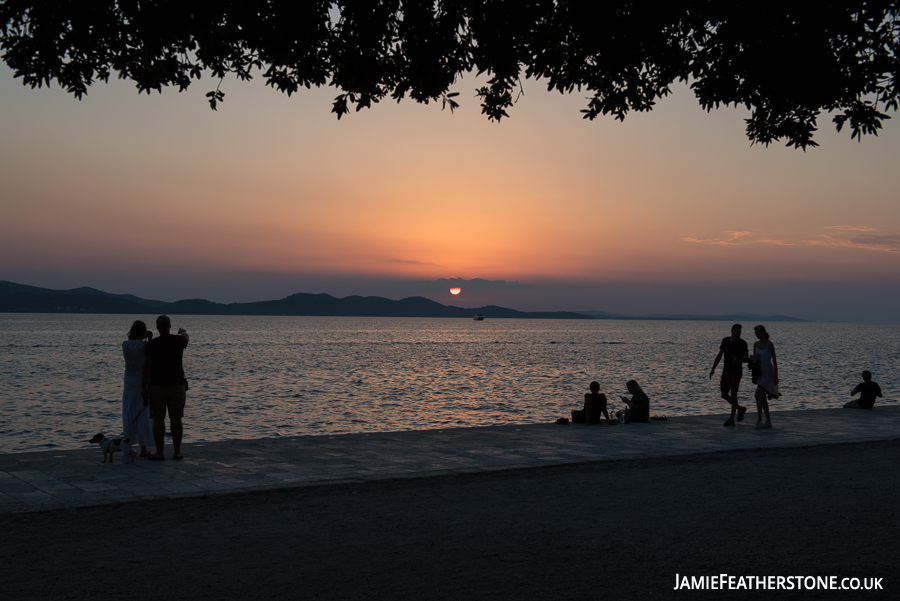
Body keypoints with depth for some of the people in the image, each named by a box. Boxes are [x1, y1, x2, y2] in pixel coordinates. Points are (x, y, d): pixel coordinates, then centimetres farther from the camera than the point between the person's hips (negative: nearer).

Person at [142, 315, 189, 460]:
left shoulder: (152, 344, -9)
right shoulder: (178, 341, 0)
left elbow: (146, 367, -12)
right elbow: (187, 338, 25)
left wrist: (144, 386, -4)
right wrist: (182, 331, 49)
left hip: (157, 386, -2)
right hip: (177, 385, 2)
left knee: (158, 419, 3)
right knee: (176, 419, 7)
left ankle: (160, 453, 3)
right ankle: (177, 452, 8)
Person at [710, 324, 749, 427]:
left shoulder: (742, 343, -7)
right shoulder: (725, 340, 5)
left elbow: (746, 359, -3)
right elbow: (719, 355, 10)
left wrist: (739, 359, -26)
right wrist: (713, 368, 3)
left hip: (737, 371, -5)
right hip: (726, 371, 5)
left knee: (733, 394, -10)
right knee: (724, 395, 4)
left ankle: (731, 419, -5)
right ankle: (740, 409, 27)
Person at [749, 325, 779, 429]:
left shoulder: (769, 344, -11)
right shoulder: (756, 344, 8)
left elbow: (774, 360, -11)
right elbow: (753, 359, 17)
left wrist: (776, 376, -13)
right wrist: (753, 359, -9)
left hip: (768, 371, -8)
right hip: (760, 371, 8)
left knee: (758, 395, -18)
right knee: (762, 398, 8)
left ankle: (759, 421, -15)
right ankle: (768, 421, 15)